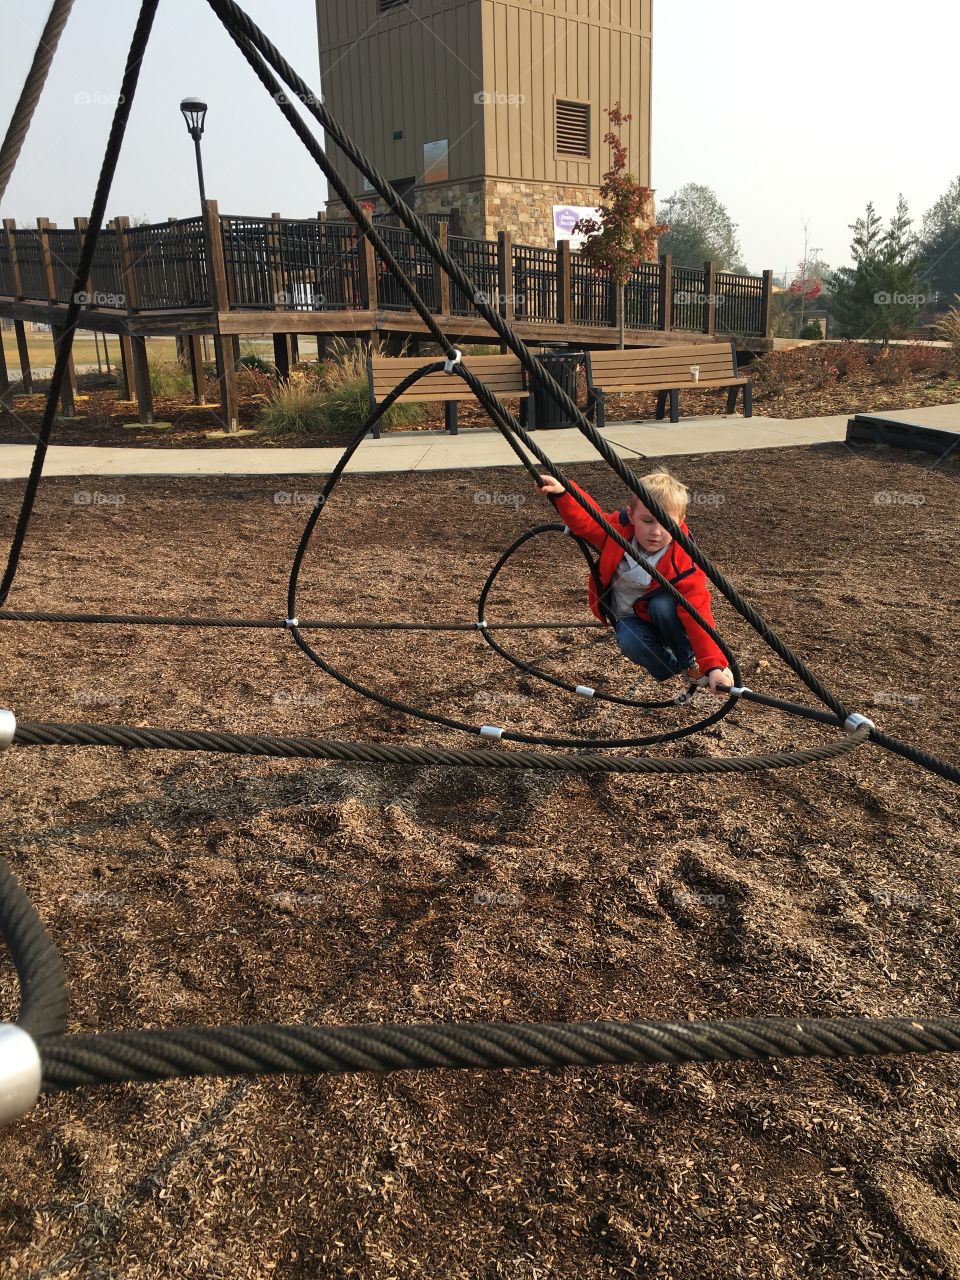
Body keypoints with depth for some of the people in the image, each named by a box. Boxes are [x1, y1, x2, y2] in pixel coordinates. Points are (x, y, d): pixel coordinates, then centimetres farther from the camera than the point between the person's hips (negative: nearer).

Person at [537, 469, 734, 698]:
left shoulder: (684, 564, -31)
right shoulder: (618, 529, -22)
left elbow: (698, 615, -36)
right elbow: (585, 518, -13)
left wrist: (714, 666, -45)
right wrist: (561, 493, -35)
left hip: (665, 614, -2)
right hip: (629, 617, 3)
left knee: (662, 605, -37)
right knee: (630, 642, -31)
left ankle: (690, 660, -9)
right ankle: (676, 667, 0)